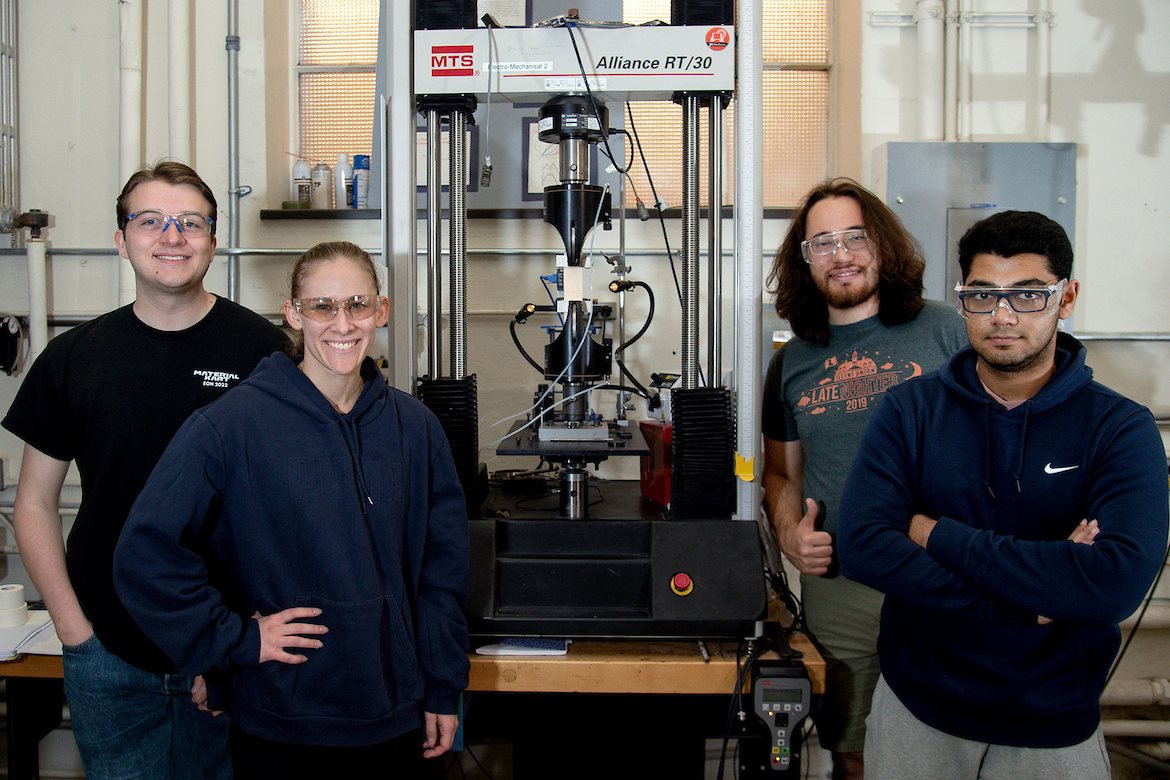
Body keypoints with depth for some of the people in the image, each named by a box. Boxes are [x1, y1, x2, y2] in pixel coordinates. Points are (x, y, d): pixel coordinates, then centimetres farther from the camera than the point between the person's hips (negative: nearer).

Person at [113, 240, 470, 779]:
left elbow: (442, 567, 5)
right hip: (282, 723, -3)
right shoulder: (230, 425, -12)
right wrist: (237, 638, -11)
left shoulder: (414, 426, 1)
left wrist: (443, 690, 5)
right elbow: (146, 554, -12)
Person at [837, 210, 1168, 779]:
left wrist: (940, 536, -21)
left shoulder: (1119, 429, -10)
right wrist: (1030, 602, -22)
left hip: (1055, 729, -1)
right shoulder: (910, 410, -6)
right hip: (916, 711, 1)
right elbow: (862, 548, -18)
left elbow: (1117, 583, -25)